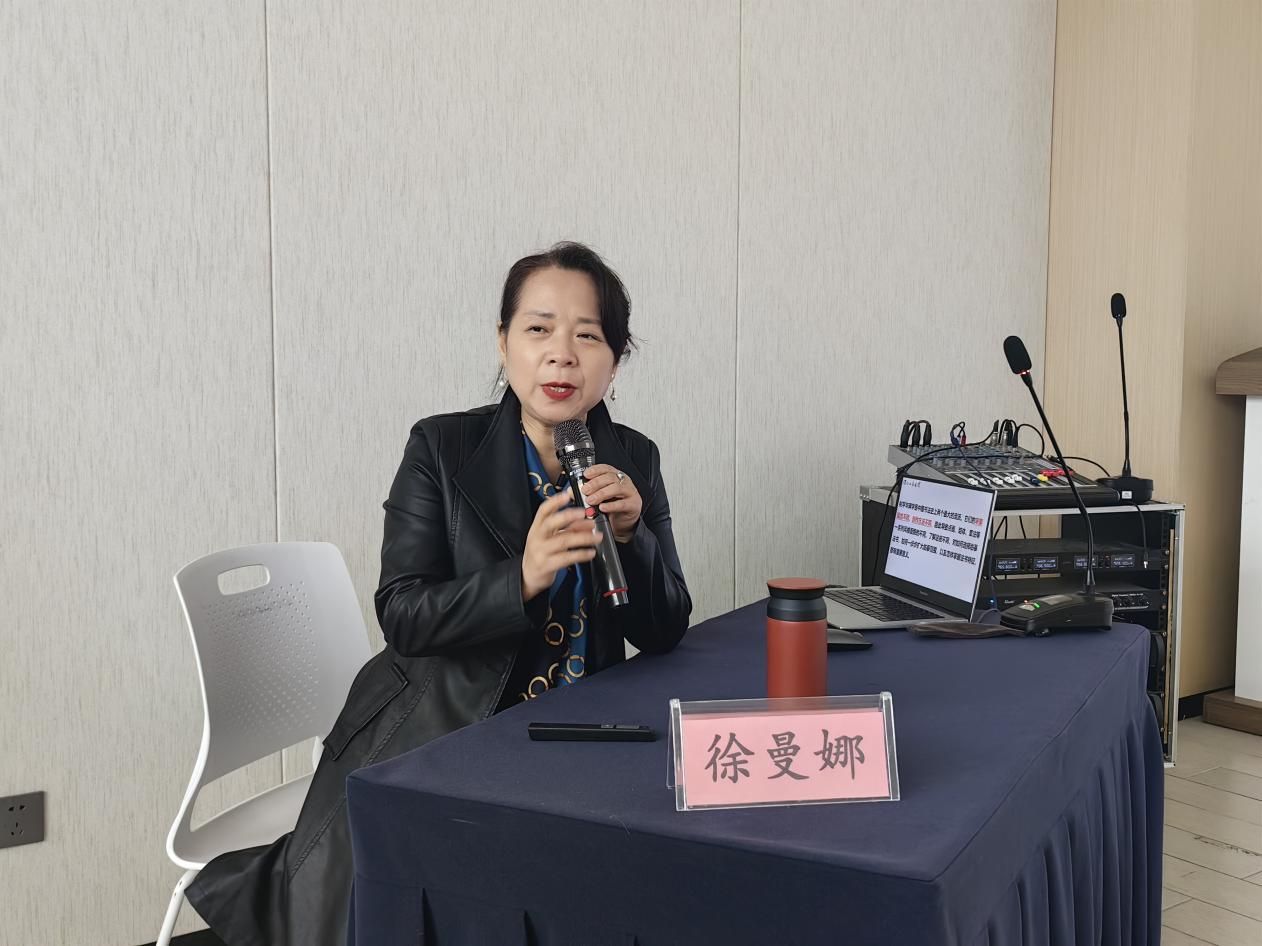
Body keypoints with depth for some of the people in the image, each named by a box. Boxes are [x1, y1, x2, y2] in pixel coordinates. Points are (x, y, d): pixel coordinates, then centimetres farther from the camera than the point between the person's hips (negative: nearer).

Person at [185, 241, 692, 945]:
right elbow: (403, 617, -14)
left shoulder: (634, 461, 0)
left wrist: (631, 535, -19)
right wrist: (522, 577, -28)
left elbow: (664, 634, -1)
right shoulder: (442, 450, -8)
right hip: (432, 746, -3)